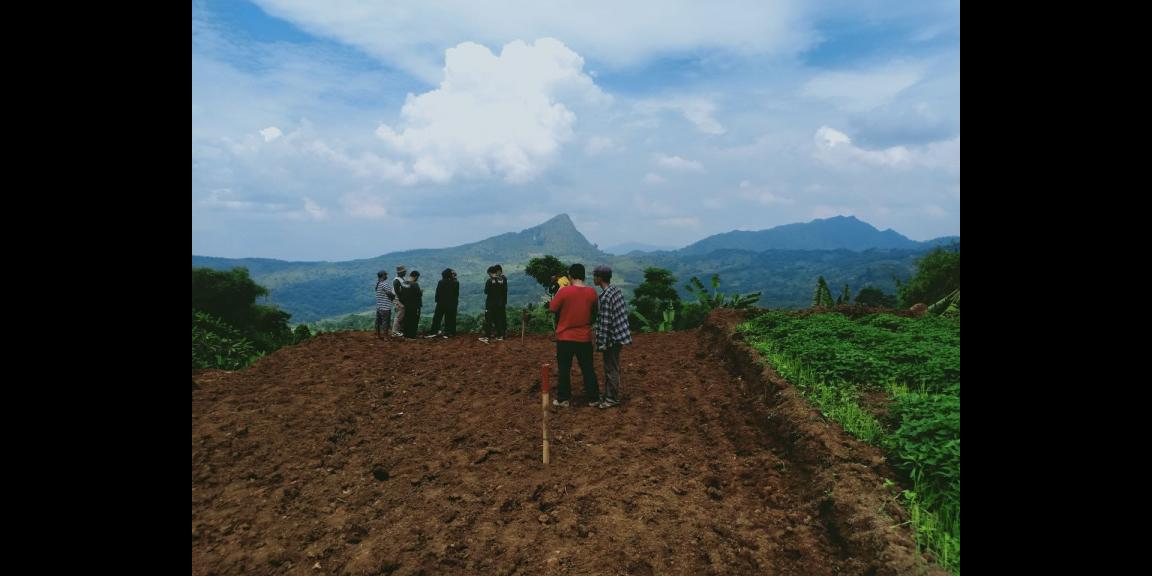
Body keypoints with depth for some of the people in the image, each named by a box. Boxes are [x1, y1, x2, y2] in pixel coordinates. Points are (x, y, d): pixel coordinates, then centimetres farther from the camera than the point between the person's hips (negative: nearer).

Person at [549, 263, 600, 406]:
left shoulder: (564, 291, -14)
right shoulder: (592, 292, -4)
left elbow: (552, 308, -3)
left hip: (565, 337, -2)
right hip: (584, 337, 2)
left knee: (564, 369, 10)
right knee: (588, 369, 12)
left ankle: (563, 398, 16)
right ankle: (593, 398, 18)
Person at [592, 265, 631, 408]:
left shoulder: (605, 297, -22)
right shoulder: (616, 290, 6)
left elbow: (604, 323, -22)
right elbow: (623, 312, 13)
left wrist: (601, 343, -17)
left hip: (612, 338, -9)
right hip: (619, 334, 9)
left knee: (611, 369, 3)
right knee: (610, 367, 19)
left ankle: (613, 398, 14)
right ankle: (609, 394, 29)